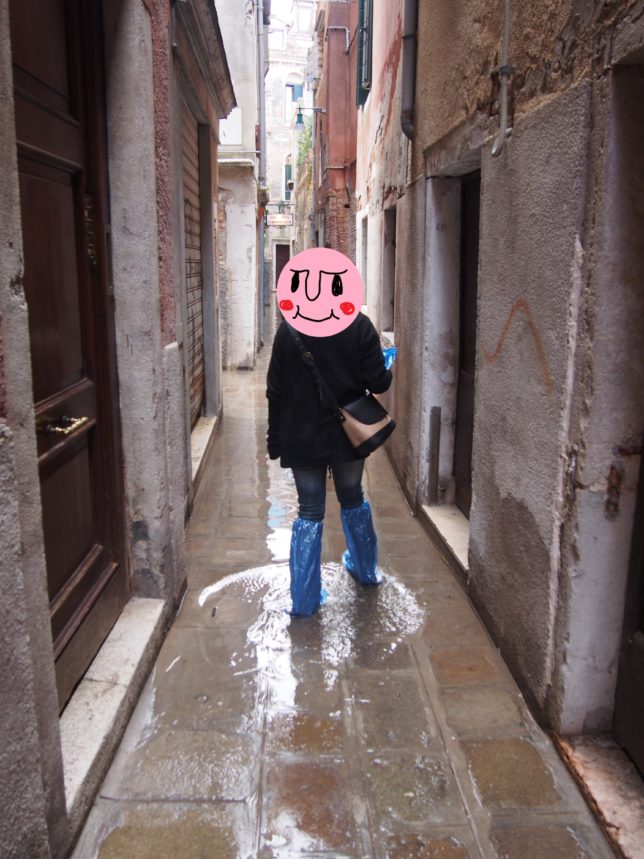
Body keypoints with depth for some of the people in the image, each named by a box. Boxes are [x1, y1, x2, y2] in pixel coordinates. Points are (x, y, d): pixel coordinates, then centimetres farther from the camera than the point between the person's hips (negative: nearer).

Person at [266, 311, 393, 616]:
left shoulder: (288, 328, -6)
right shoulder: (359, 325, -10)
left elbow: (276, 390, -3)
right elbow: (378, 383, -11)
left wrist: (275, 439, 6)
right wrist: (388, 372, 14)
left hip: (302, 439, 0)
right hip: (348, 434, 0)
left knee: (309, 512, 8)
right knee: (353, 501, 21)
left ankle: (304, 597, 9)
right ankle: (365, 569, 41)